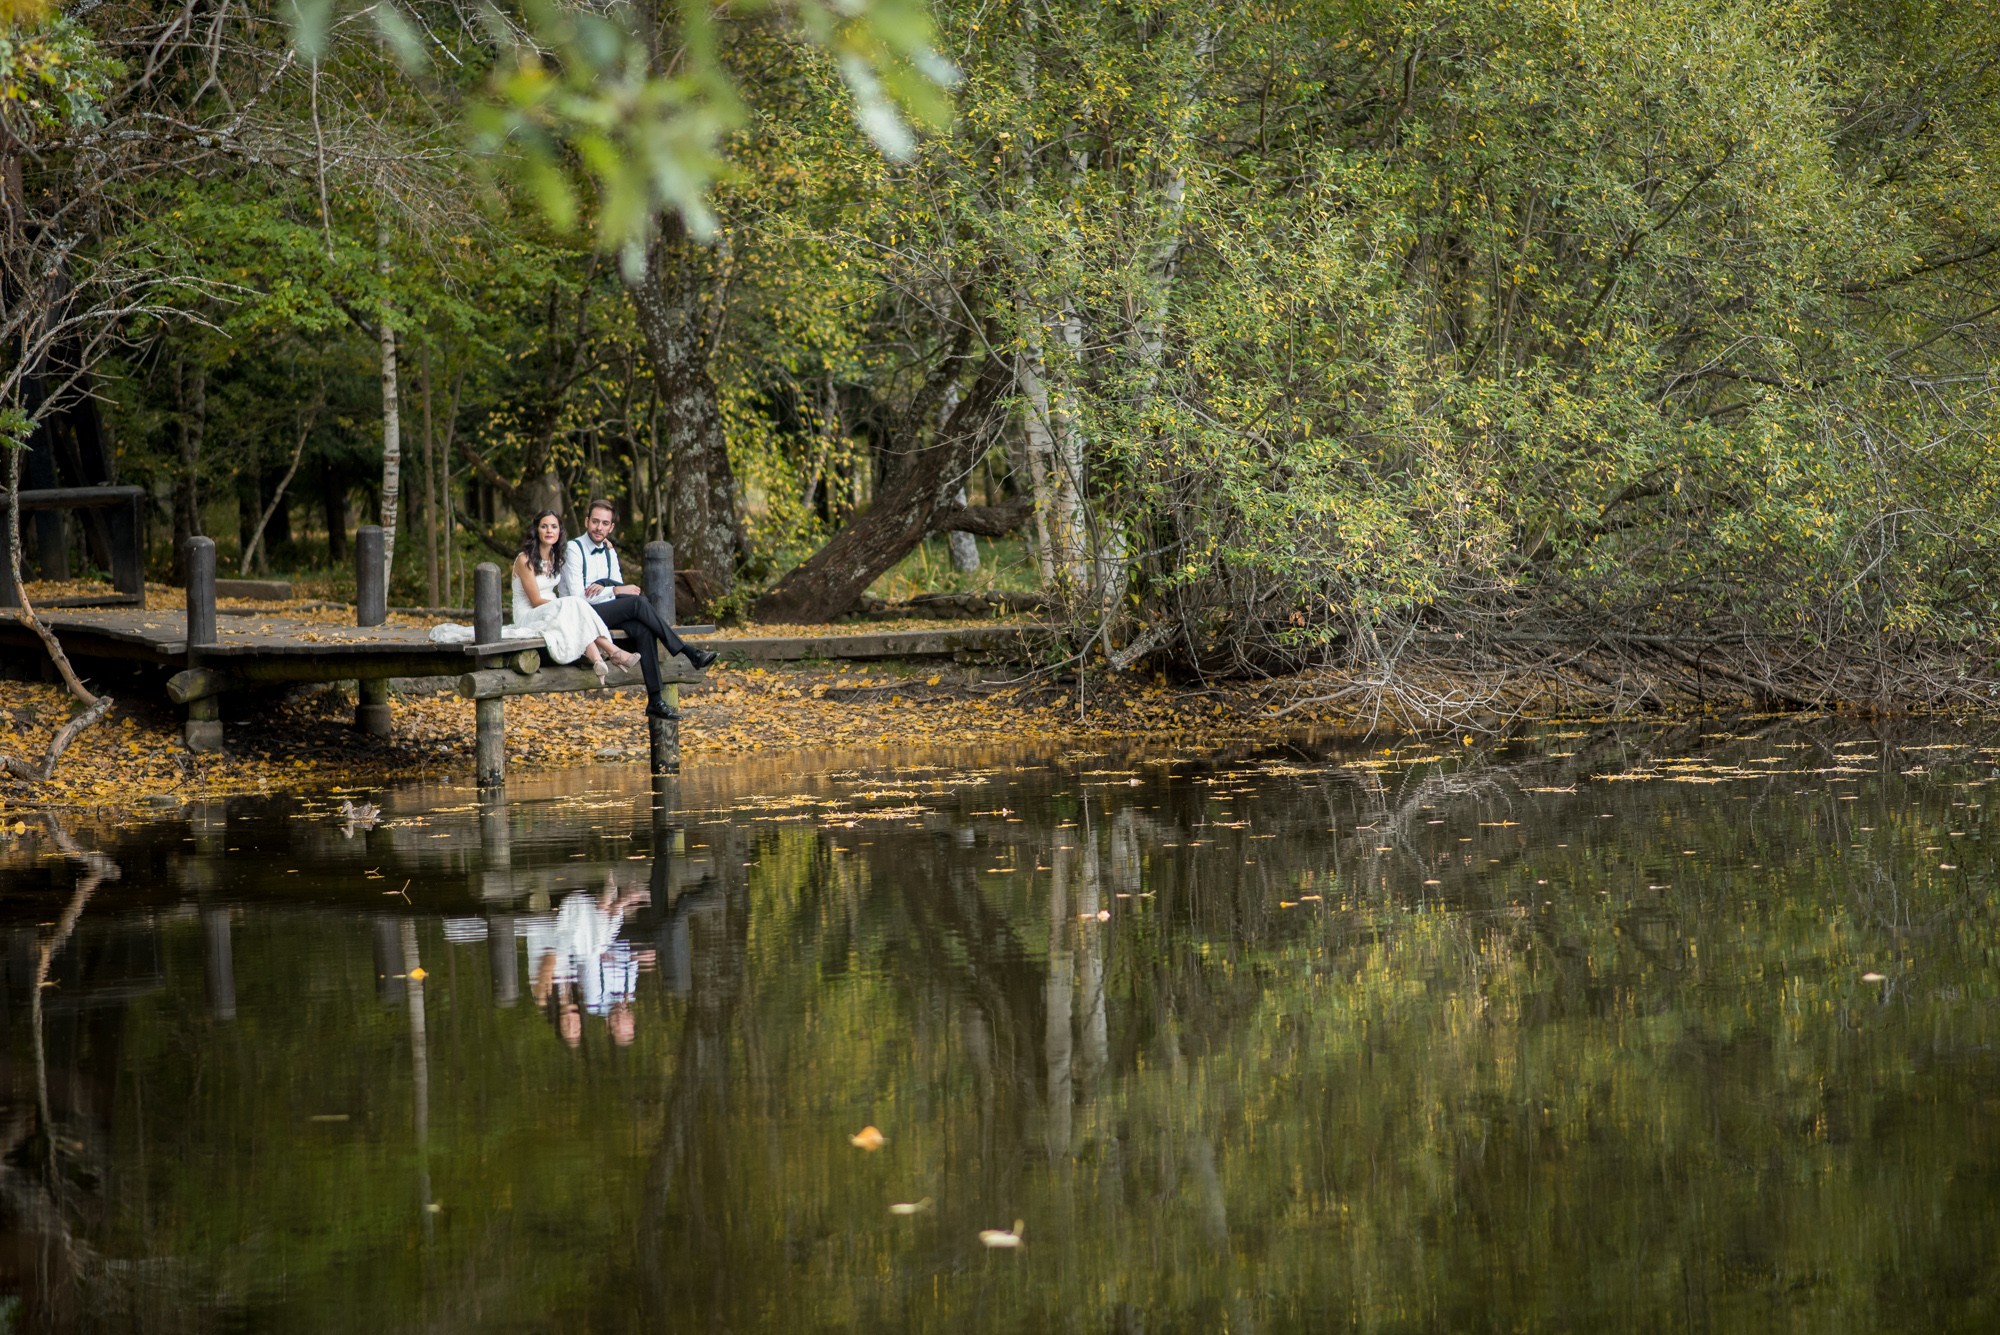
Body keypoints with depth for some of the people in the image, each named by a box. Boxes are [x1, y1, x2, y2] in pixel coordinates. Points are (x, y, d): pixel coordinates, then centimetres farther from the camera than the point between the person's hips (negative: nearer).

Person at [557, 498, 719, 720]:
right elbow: (577, 596, -14)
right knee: (638, 602, -27)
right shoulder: (573, 549, -6)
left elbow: (620, 590, 10)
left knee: (643, 629, -25)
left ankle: (655, 700, -30)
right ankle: (689, 653, -26)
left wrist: (603, 589, -13)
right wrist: (615, 591, -15)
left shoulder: (609, 552, 17)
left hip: (607, 613, 6)